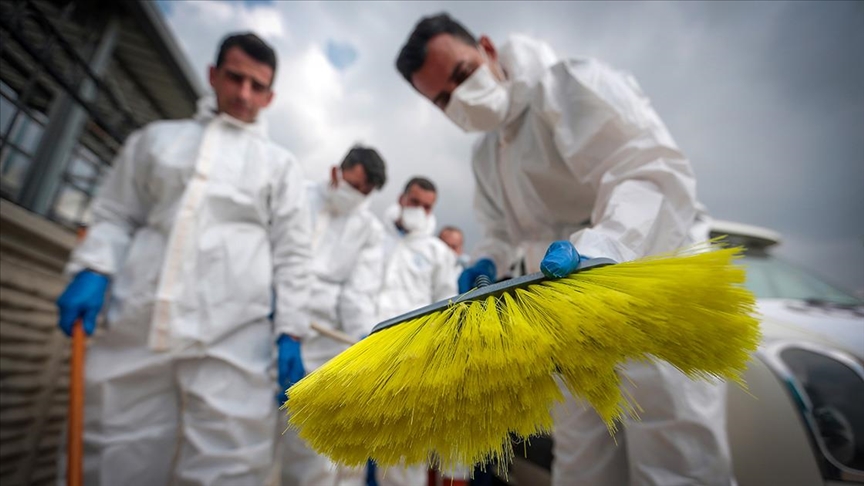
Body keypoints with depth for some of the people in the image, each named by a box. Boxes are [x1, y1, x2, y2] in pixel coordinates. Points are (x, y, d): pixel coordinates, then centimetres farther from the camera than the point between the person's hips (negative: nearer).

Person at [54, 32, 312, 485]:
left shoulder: (280, 163, 13)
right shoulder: (156, 138, 20)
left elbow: (292, 254, 7)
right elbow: (114, 215, 19)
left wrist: (290, 331, -3)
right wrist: (92, 271, -1)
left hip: (233, 333, -2)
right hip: (135, 325, 3)